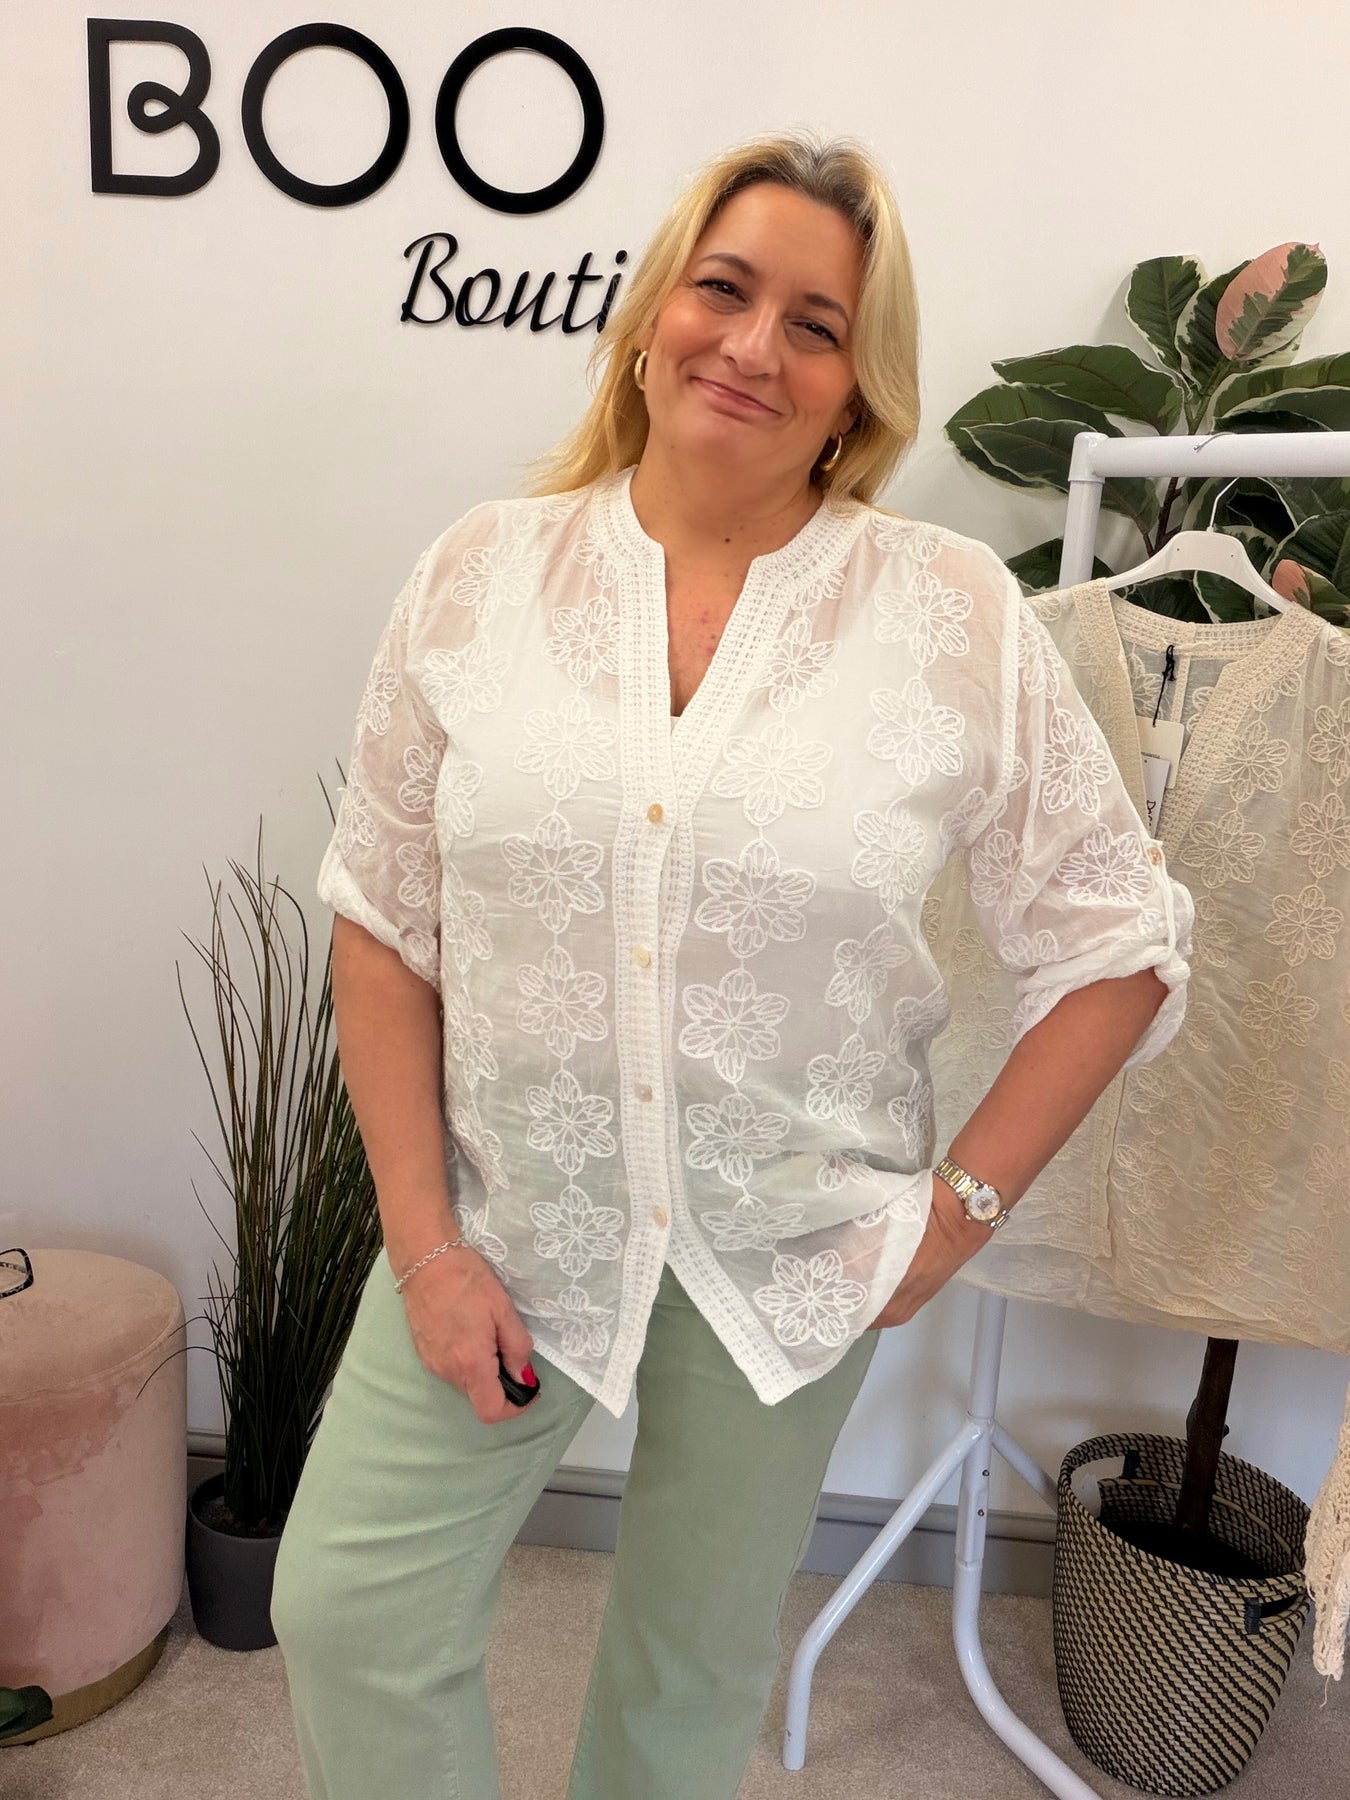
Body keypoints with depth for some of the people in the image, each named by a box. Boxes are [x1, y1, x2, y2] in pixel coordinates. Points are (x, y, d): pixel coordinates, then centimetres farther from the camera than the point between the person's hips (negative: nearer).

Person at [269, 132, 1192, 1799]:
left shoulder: (958, 616, -9)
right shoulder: (478, 575, -5)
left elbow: (1115, 941, -2)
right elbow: (384, 923, -3)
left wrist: (963, 1203, -7)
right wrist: (424, 1240, -6)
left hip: (793, 1248, 0)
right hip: (505, 1216, 1)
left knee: (701, 1652, 20)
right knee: (349, 1614, 7)